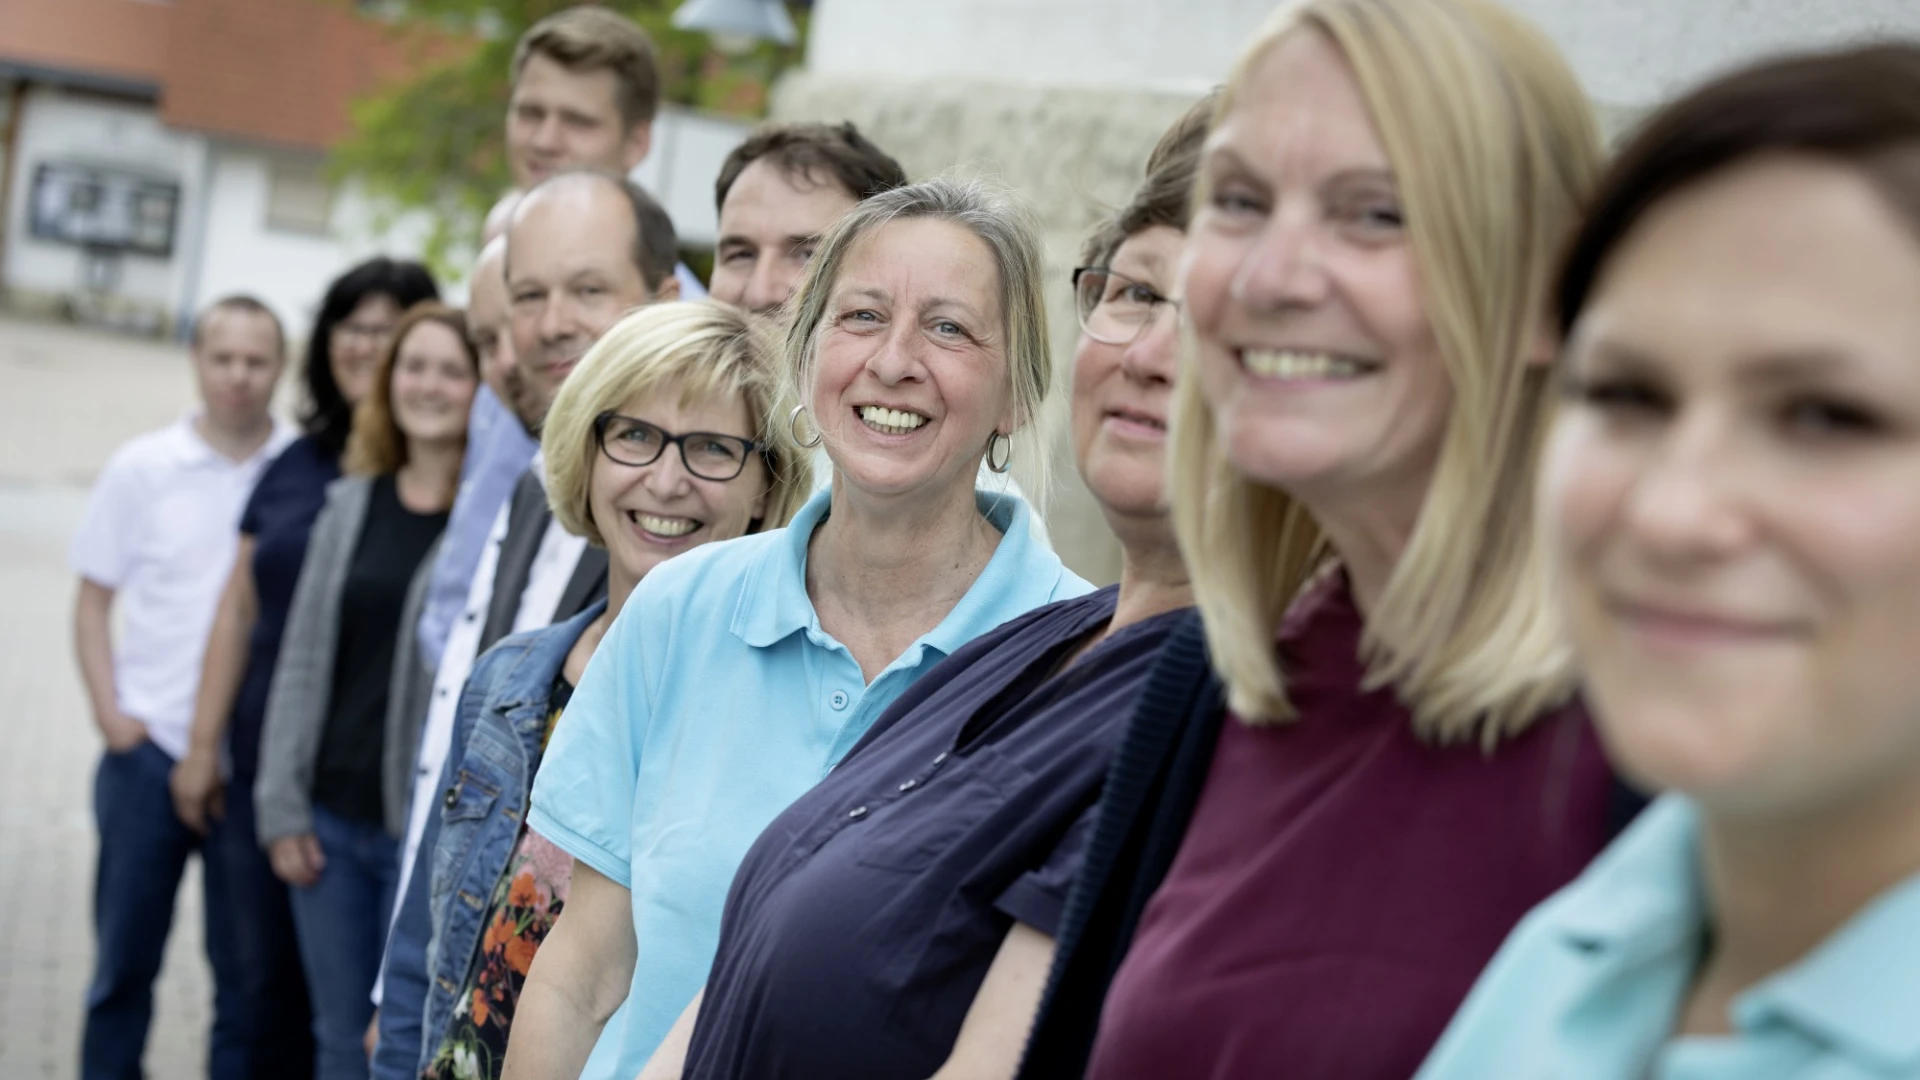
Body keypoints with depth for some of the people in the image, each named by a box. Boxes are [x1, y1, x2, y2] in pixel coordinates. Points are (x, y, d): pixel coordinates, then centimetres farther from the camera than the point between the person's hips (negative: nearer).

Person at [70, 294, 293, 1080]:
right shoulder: (141, 469, 2)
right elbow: (94, 601, 7)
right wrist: (110, 714, -4)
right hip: (149, 749, 1)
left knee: (247, 969, 6)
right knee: (123, 961, 11)